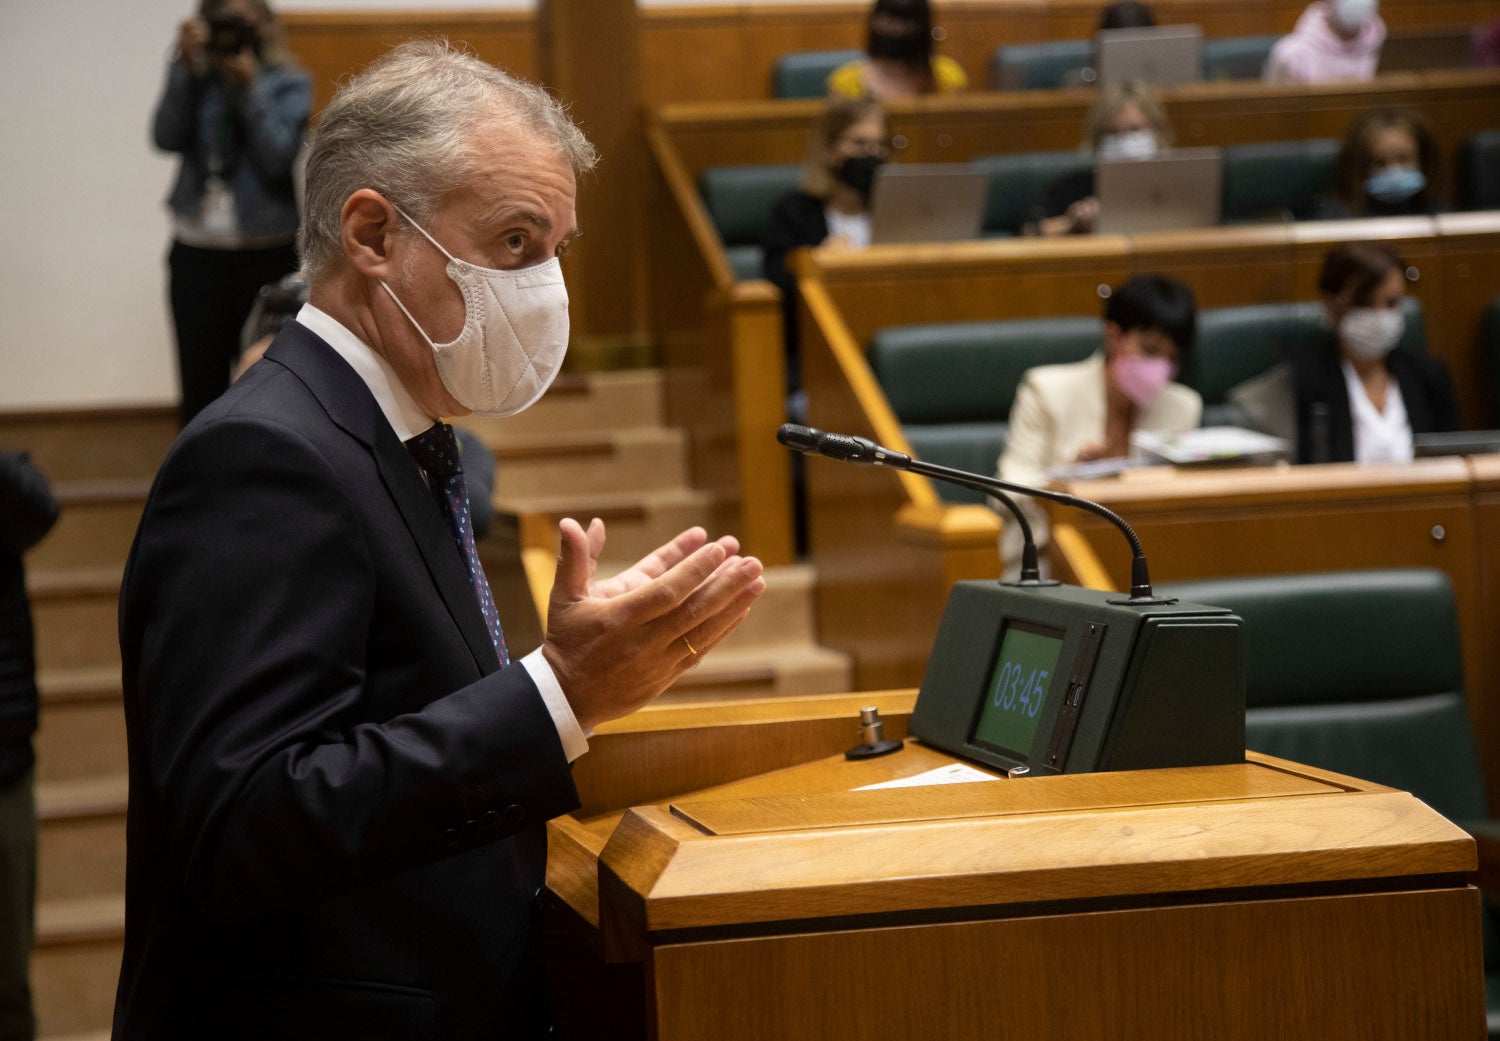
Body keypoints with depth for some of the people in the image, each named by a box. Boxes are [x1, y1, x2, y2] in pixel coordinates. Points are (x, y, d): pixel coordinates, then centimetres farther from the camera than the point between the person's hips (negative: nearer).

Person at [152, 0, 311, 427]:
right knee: (200, 381, 1)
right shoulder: (194, 77, 6)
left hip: (266, 252, -2)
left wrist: (249, 87, -18)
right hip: (197, 251, 2)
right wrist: (184, 66, -16)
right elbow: (166, 137, -10)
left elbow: (278, 158, -12)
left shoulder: (289, 84, 0)